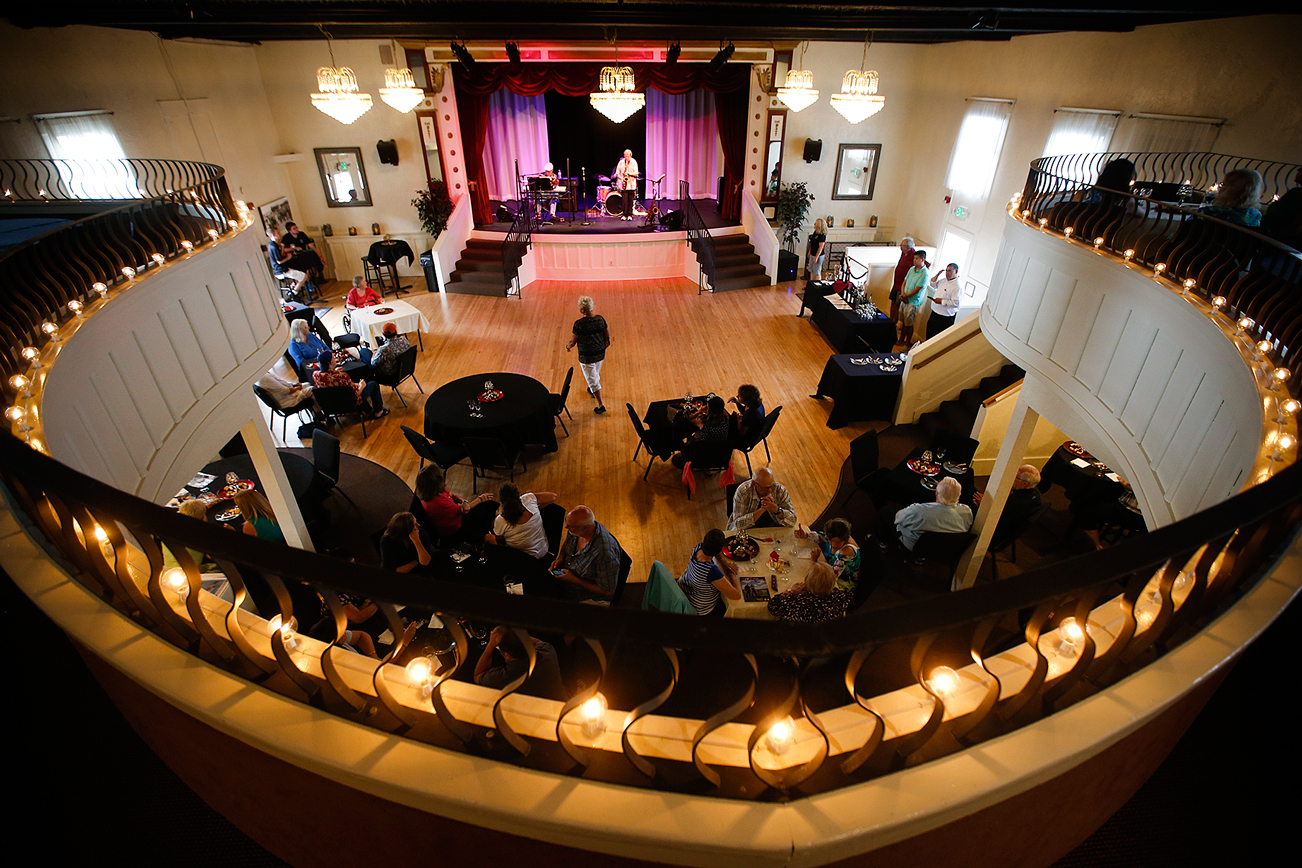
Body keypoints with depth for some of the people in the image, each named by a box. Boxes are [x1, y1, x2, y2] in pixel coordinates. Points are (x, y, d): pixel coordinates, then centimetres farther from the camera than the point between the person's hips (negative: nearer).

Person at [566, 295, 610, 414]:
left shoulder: (579, 323, -21)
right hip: (600, 354, 6)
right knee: (596, 374, 30)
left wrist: (568, 347, 10)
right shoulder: (600, 319, -7)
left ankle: (601, 405, 4)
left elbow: (573, 341, -11)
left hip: (586, 357, -6)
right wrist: (606, 342, 25)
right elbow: (607, 335, 4)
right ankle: (592, 390, 58)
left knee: (592, 380, 4)